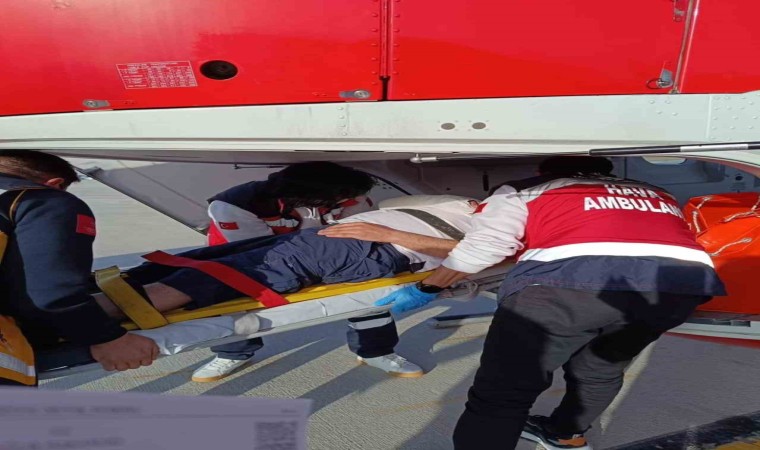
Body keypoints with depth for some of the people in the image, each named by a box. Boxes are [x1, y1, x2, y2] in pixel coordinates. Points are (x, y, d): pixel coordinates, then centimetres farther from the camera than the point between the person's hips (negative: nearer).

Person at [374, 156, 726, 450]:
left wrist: (426, 289, 27)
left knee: (503, 392, 4)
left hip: (572, 279, -5)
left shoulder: (525, 191, 22)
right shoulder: (657, 196, 38)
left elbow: (478, 250, 14)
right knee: (600, 369, 30)